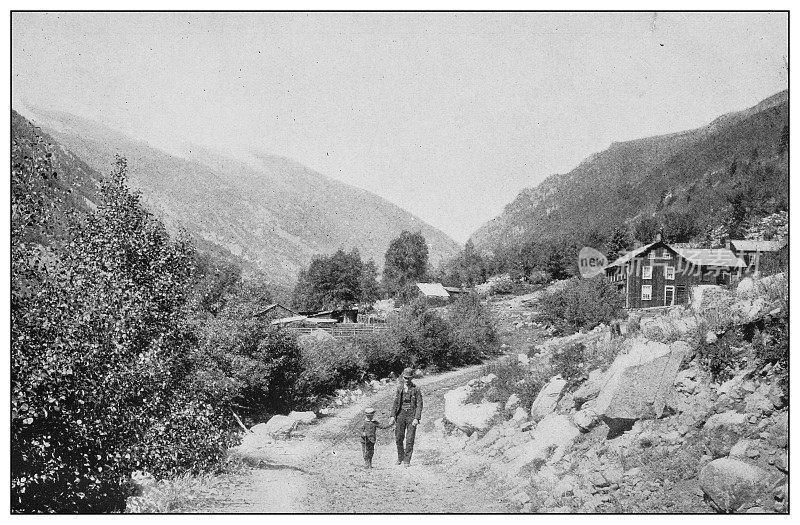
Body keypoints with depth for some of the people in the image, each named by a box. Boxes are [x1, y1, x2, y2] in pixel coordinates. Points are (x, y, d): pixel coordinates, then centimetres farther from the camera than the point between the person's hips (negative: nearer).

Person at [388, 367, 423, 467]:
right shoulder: (399, 389, 6)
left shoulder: (416, 389, -4)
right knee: (398, 438, 5)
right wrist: (393, 416, -1)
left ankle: (407, 460, 7)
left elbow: (419, 405, -6)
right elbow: (396, 403, 9)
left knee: (410, 439, -3)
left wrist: (416, 418, -14)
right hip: (401, 414, 3)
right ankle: (400, 457, 26)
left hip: (412, 416, -3)